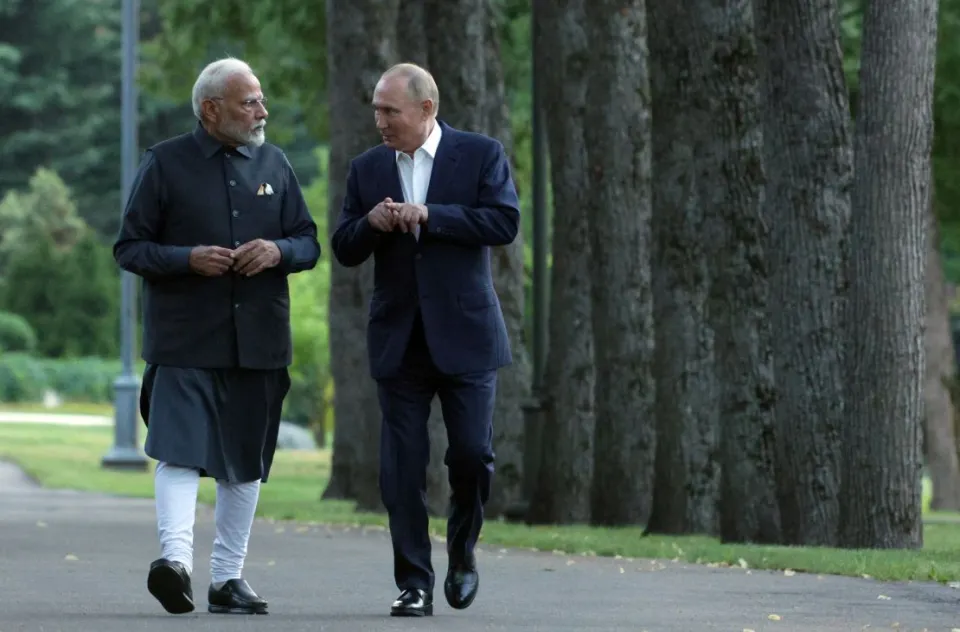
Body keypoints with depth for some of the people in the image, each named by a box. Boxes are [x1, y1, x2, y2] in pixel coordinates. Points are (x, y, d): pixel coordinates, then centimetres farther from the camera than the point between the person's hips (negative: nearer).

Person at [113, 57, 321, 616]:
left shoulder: (274, 164, 13)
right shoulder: (165, 164, 1)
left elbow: (309, 244, 16)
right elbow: (129, 248, 1)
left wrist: (278, 251, -7)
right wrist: (188, 259, -16)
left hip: (259, 339, 4)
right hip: (185, 339, -4)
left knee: (246, 463, 7)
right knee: (180, 448, -18)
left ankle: (229, 576, 15)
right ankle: (176, 558, -27)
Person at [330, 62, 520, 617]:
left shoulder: (481, 154, 0)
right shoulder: (367, 168, 10)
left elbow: (505, 222, -12)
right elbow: (345, 249, 10)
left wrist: (429, 216, -18)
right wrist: (370, 224, -11)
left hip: (464, 334, -3)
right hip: (399, 338, 3)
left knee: (472, 453, -5)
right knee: (402, 467, -2)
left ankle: (463, 549, 22)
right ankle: (415, 586, 1)